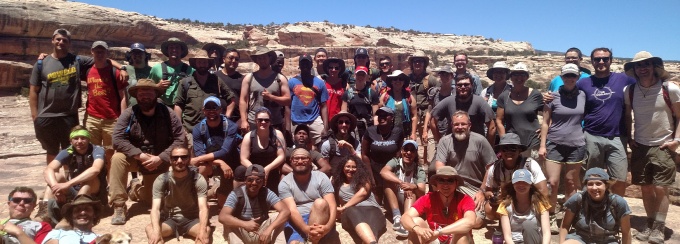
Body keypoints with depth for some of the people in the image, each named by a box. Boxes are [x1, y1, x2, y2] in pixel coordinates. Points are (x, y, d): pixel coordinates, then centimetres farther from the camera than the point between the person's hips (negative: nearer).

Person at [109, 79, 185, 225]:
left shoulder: (168, 114, -15)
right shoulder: (128, 114, -14)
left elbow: (180, 139, -18)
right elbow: (118, 139, -22)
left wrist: (161, 158, -27)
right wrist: (140, 155, -30)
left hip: (159, 163, 0)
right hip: (135, 158, 0)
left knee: (150, 200, 3)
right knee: (118, 158, -32)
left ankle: (138, 189, 43)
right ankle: (119, 206, -21)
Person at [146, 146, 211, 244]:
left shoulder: (198, 179, -12)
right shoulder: (161, 180, -9)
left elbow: (203, 208, -22)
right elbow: (155, 208, -20)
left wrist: (202, 230, -43)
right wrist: (156, 231, -41)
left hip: (192, 219, -1)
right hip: (169, 219, 2)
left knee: (207, 230, -33)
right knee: (149, 228, -29)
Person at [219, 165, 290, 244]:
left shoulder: (267, 194, -13)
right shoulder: (236, 194, -17)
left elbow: (286, 211, -26)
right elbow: (222, 217, -30)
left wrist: (269, 229, -42)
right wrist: (245, 224, -45)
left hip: (262, 234, 1)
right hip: (241, 235, -1)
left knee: (278, 216, -21)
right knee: (229, 222, -29)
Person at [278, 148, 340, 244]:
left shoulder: (321, 177, -1)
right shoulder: (285, 183, -2)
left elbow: (332, 206, -10)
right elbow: (292, 210, -14)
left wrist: (328, 226, -31)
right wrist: (306, 229, -33)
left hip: (321, 219, 2)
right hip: (296, 221, -2)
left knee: (320, 203, -31)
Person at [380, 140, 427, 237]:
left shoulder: (419, 171, -2)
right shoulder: (395, 162, -4)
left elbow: (422, 193, -15)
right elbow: (383, 172, -27)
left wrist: (414, 187, -38)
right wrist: (401, 183, -36)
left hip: (410, 203, 1)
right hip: (392, 201, 0)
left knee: (412, 190, -28)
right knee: (390, 181, -24)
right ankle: (397, 217, -35)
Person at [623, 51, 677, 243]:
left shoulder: (670, 89, -10)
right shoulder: (629, 91, -1)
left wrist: (676, 140, -11)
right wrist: (628, 138, 6)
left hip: (663, 147, -3)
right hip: (640, 147, 3)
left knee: (660, 189, -4)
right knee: (646, 188, 8)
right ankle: (650, 225, 22)